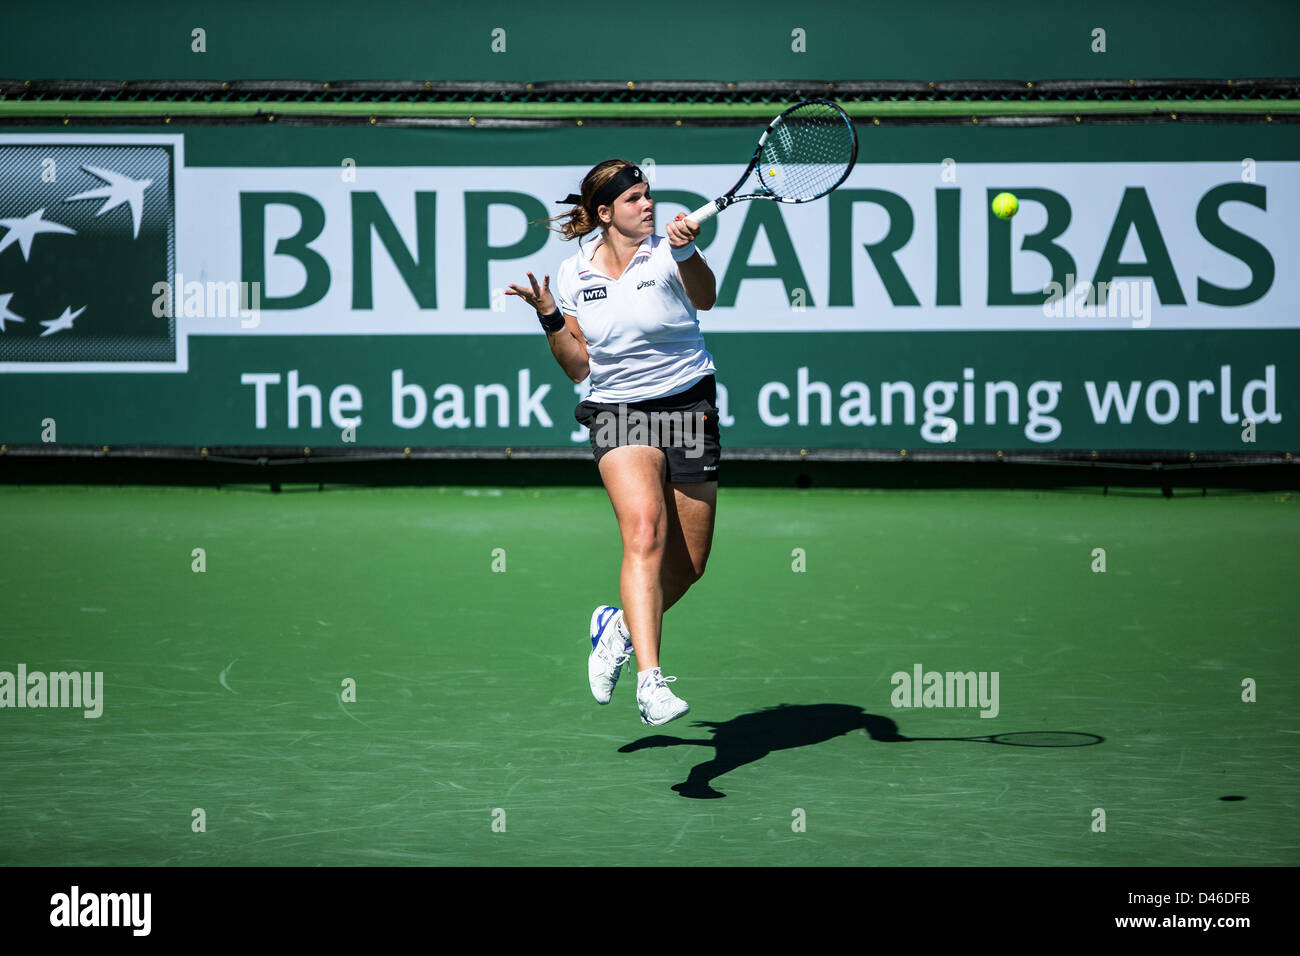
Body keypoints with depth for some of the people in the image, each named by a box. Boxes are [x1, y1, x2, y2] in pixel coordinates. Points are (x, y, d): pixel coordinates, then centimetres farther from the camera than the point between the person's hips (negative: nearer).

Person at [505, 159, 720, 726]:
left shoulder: (668, 252, -6)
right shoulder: (573, 274, 4)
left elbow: (705, 299, -29)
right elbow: (578, 367, 10)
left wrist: (686, 251, -48)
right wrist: (549, 316, -6)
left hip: (689, 406, 1)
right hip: (618, 413, 0)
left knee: (688, 566, 5)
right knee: (644, 535, -25)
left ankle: (618, 626, 35)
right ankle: (649, 679, -34)